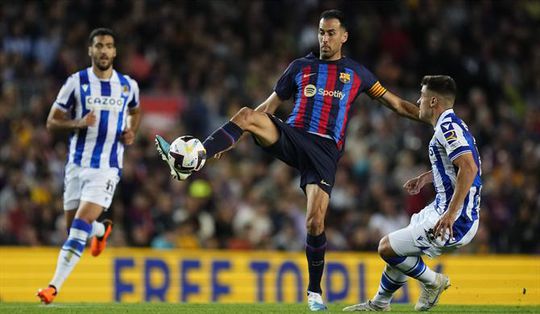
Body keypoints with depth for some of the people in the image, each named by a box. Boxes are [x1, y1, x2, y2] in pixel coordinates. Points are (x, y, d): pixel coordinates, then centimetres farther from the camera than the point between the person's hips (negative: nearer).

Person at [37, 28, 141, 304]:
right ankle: (101, 230, 44)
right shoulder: (77, 82, -2)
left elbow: (135, 111, 28)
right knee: (73, 228, 9)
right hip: (77, 164, 1)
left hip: (107, 167, -1)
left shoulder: (128, 85, 5)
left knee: (80, 226, -17)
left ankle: (54, 286, -17)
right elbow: (52, 122, 0)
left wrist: (132, 133, 7)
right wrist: (79, 123, -18)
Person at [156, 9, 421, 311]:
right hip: (292, 136, 1)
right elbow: (270, 105, 18)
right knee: (247, 115, -28)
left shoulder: (356, 72, 13)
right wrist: (231, 138, 11)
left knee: (315, 222, -15)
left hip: (325, 150, -1)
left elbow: (396, 103, 17)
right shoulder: (301, 67, 16)